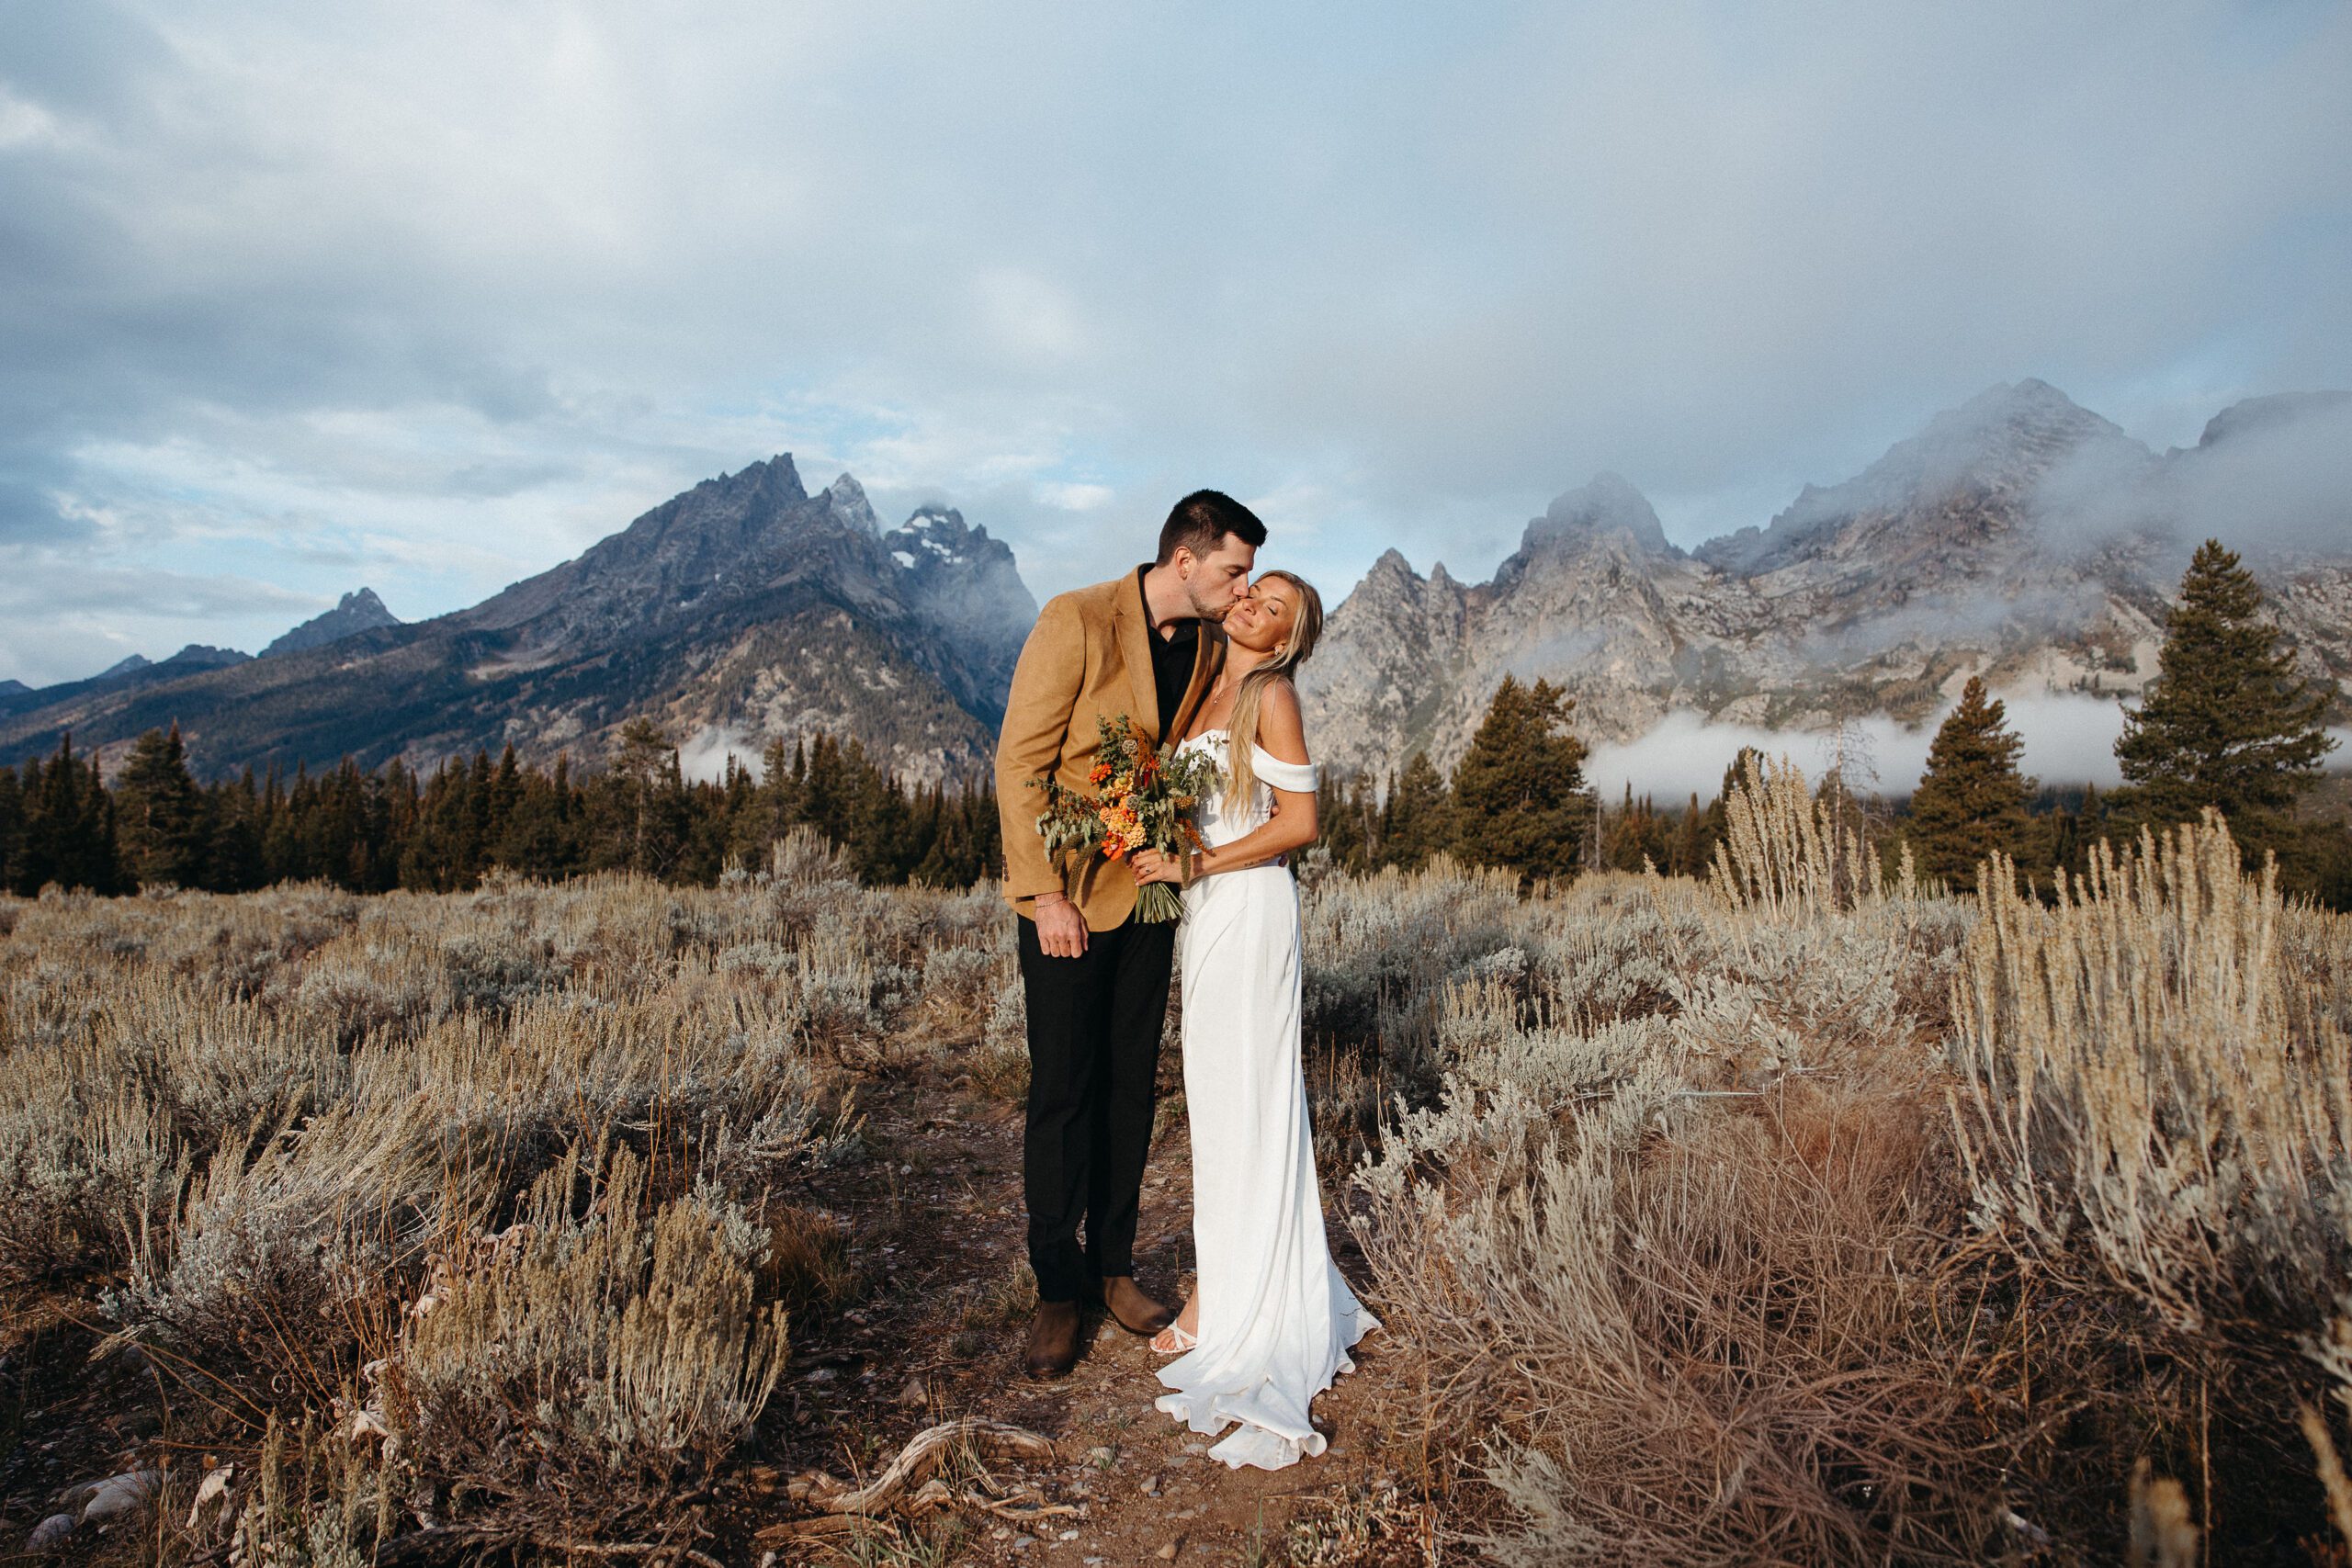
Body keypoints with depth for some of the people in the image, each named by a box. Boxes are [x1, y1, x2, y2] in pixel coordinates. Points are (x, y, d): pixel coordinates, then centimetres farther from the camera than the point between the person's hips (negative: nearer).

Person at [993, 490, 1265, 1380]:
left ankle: (1112, 1265, 28)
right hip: (1069, 896, -5)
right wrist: (1047, 894, -18)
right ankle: (1058, 1291, 18)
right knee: (1062, 1093, 3)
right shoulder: (1076, 621, -13)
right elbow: (1020, 762, -14)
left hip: (1151, 893, 6)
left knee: (1130, 1087, 12)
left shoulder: (1211, 645, 5)